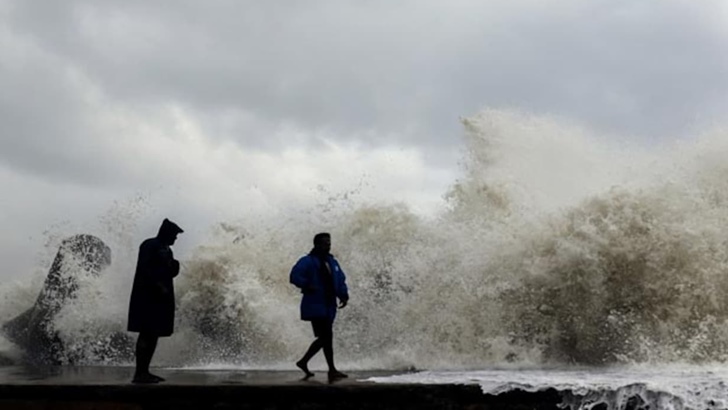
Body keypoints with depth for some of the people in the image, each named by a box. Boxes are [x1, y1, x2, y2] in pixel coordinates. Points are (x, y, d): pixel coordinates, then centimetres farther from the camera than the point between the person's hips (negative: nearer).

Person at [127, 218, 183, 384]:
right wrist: (158, 285, -21)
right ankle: (139, 373, -13)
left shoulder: (166, 250, 18)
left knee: (154, 334, 7)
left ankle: (145, 371, 10)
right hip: (147, 296, -9)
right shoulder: (149, 245, -8)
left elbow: (171, 272, 20)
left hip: (161, 297, 9)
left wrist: (173, 265, -1)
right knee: (147, 333, -12)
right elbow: (144, 269, -16)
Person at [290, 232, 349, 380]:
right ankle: (332, 370, -5)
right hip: (315, 306, -8)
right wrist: (307, 286, -29)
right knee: (327, 336, -10)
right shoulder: (307, 261, -6)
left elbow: (341, 280, 17)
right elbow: (294, 276, -16)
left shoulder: (332, 262, 17)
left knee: (324, 338, 11)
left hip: (329, 307, 8)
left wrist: (343, 295, 1)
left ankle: (303, 361, 27)